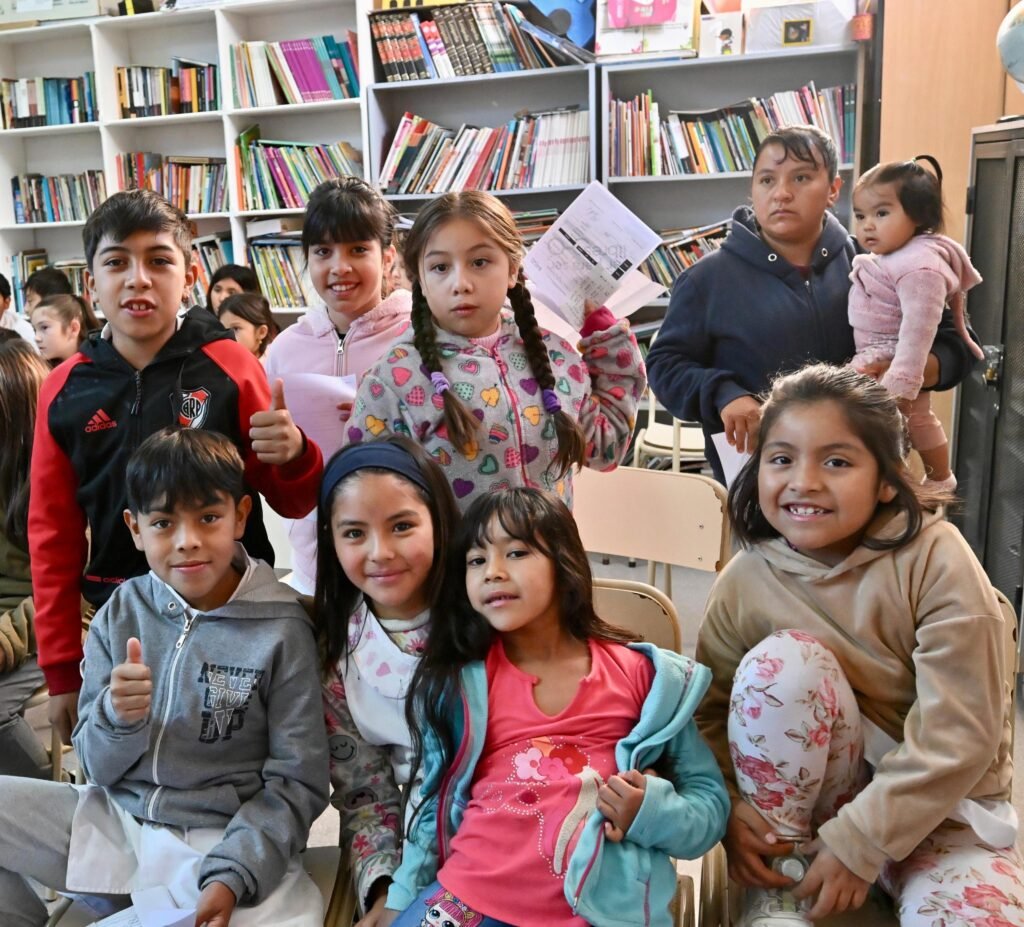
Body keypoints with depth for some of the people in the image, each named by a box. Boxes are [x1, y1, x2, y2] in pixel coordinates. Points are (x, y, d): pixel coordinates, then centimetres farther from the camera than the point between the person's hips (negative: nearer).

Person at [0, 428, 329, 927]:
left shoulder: (282, 629, -11)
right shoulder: (120, 613, 0)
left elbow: (296, 782, -7)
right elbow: (97, 768, 3)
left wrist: (232, 876, -20)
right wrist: (117, 717, -18)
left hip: (224, 838, -4)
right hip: (115, 817, 5)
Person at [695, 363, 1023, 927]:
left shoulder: (935, 559, -20)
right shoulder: (746, 580, -11)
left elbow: (958, 736, -21)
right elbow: (710, 713, -4)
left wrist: (857, 842, -22)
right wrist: (728, 806, -22)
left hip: (941, 805, -2)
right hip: (808, 788, 3)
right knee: (786, 661, -27)